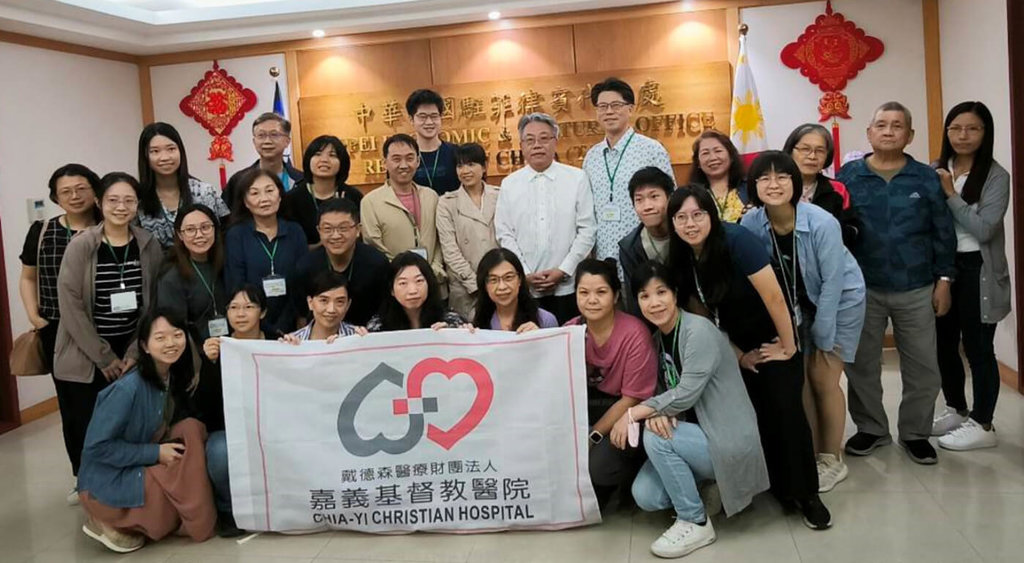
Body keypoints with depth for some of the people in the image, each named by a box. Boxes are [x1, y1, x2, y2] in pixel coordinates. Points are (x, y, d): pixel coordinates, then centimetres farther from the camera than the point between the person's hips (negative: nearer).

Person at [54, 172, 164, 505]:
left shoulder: (149, 246, 0)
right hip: (84, 360, -2)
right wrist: (105, 357, -9)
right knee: (88, 430, 2)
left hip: (132, 357, 2)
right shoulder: (81, 246, -8)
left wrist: (134, 354, -4)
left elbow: (154, 304, 3)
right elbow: (70, 306, -10)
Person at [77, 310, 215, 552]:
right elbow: (97, 446, -23)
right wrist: (156, 453, -23)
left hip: (146, 466, 6)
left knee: (192, 428, -15)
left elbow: (187, 426, 9)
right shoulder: (128, 388, -26)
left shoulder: (175, 377, -3)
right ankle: (108, 522, -2)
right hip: (107, 480, -6)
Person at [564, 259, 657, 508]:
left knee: (600, 465, -28)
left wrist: (592, 436, -17)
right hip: (594, 403, 5)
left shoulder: (635, 334, -20)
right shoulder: (572, 330, -6)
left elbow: (631, 400, -15)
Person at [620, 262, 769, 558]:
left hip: (728, 439, -7)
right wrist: (657, 412, -19)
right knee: (645, 497, -12)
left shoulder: (698, 330, -19)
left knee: (654, 437, -27)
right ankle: (705, 488, 15)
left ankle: (695, 523, -9)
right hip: (695, 432, 7)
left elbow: (687, 393, -24)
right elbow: (661, 389, 5)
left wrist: (632, 413, -19)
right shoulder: (656, 337, 6)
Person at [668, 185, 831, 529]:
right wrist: (738, 355, -2)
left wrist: (789, 347, -18)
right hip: (740, 345, 5)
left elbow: (775, 297, -25)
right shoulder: (681, 260, -10)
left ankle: (806, 494, 5)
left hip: (773, 337, -5)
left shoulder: (736, 240, -28)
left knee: (786, 412, -9)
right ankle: (781, 488, 21)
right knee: (759, 416, 6)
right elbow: (703, 314, 0)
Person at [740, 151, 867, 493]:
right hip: (796, 304, 4)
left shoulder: (822, 223, -29)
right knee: (798, 377, 3)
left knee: (823, 378, -4)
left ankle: (832, 459, 13)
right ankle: (811, 454, 20)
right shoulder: (751, 223, -20)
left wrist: (822, 338, -15)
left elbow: (832, 283, -21)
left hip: (841, 300, -4)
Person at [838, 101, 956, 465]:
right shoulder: (849, 176, -1)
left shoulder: (926, 178, 1)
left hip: (916, 290, 1)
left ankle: (915, 433, 25)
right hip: (862, 289, 0)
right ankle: (871, 429, 27)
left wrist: (944, 280, 1)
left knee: (923, 368, 7)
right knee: (861, 365, 10)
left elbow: (943, 232, 4)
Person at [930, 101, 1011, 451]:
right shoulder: (936, 172, 6)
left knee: (977, 347, 2)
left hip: (977, 270, -5)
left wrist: (951, 194, -15)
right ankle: (955, 410, 32)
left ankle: (982, 424, 15)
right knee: (944, 343, 13)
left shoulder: (996, 176, -8)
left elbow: (983, 229, -17)